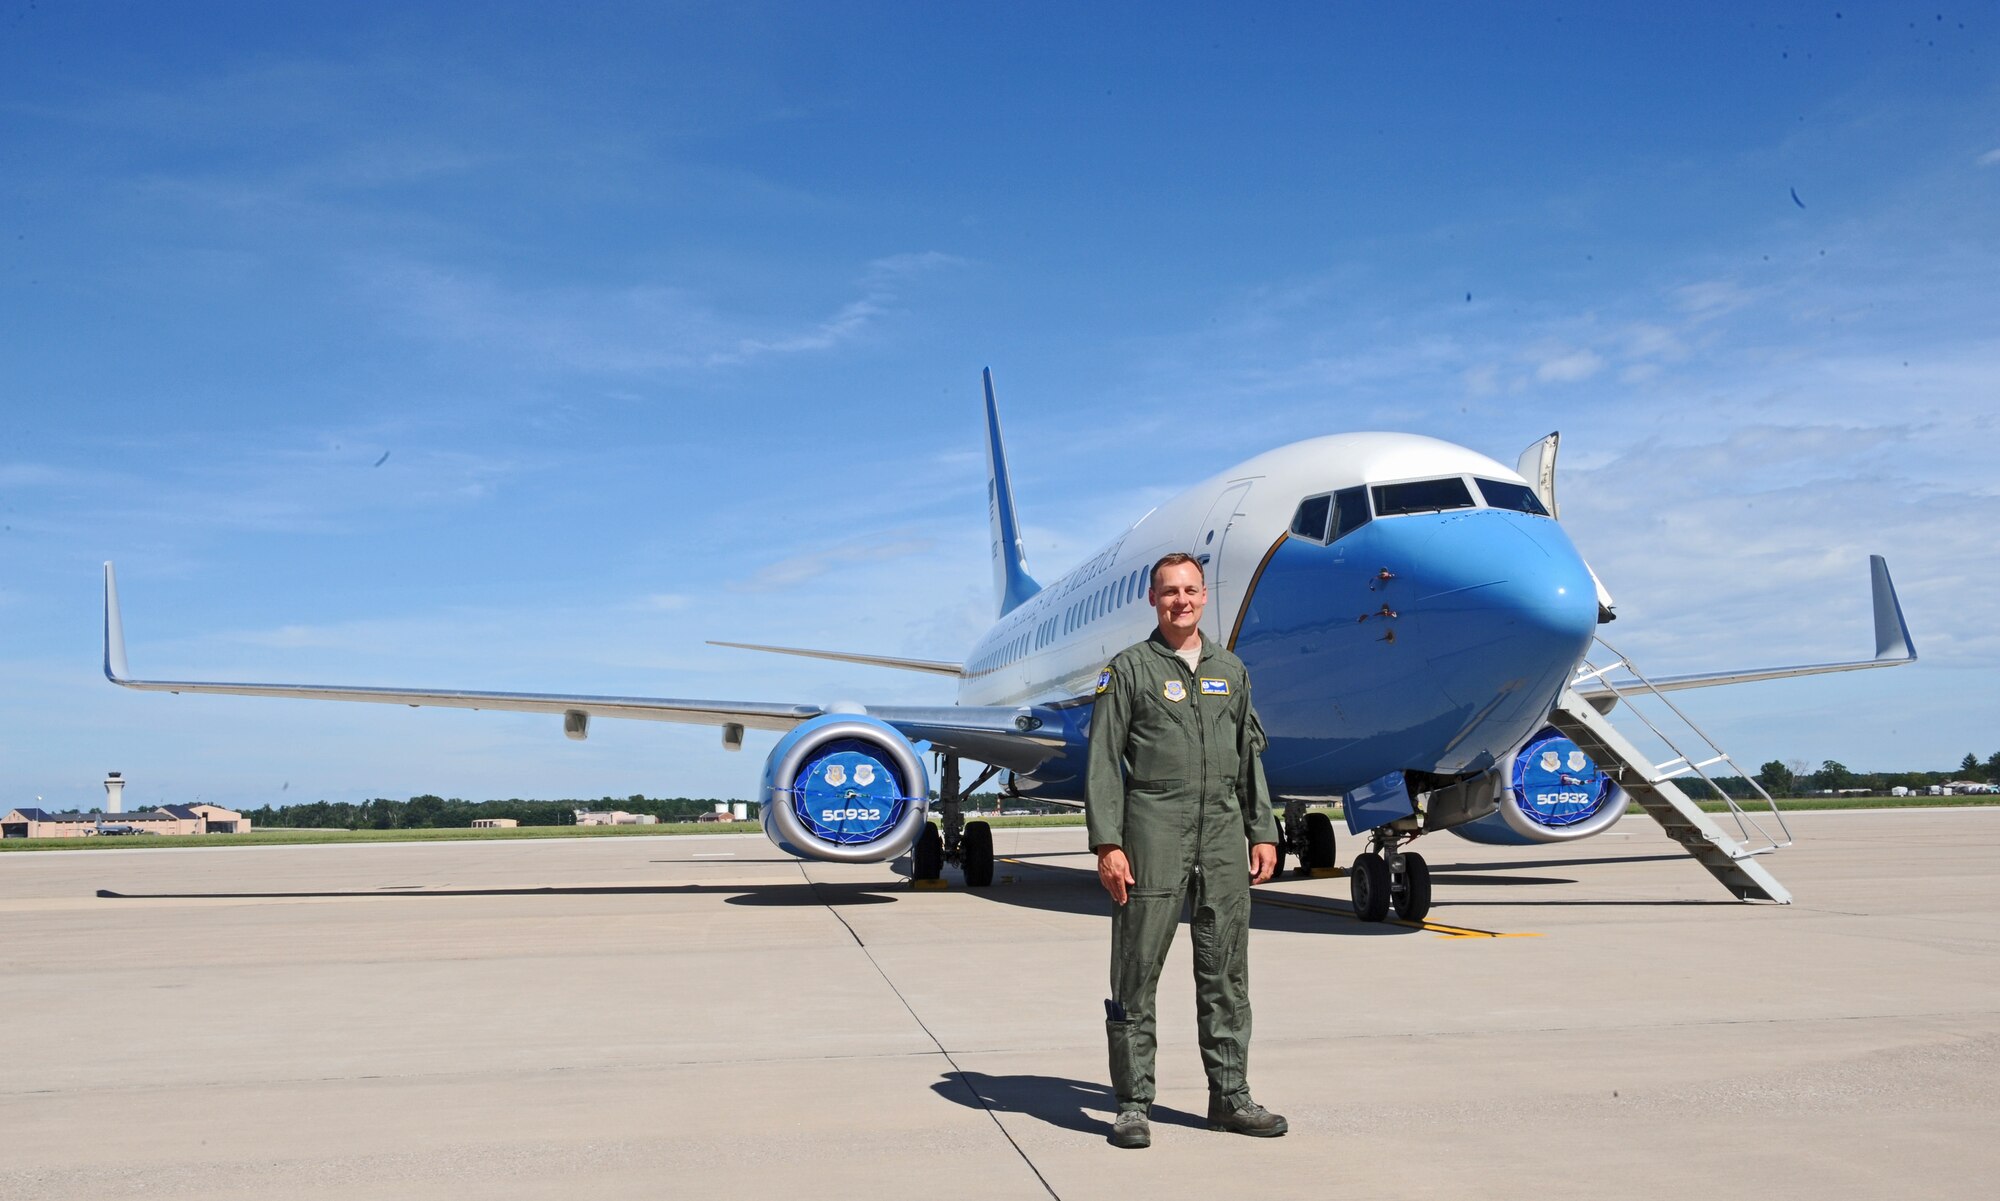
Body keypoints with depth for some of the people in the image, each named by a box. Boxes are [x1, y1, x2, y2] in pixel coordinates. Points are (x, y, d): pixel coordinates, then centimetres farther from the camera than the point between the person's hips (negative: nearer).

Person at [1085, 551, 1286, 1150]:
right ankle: (1133, 1104, 8)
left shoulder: (1230, 670, 15)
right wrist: (1107, 843, -12)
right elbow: (1103, 763, -4)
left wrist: (1262, 832, 10)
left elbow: (1249, 757, 18)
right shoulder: (1129, 669, 1)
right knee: (1137, 972, 0)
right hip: (1154, 831, -4)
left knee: (1226, 972, 9)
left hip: (1224, 834, 4)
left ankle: (1230, 1096, 19)